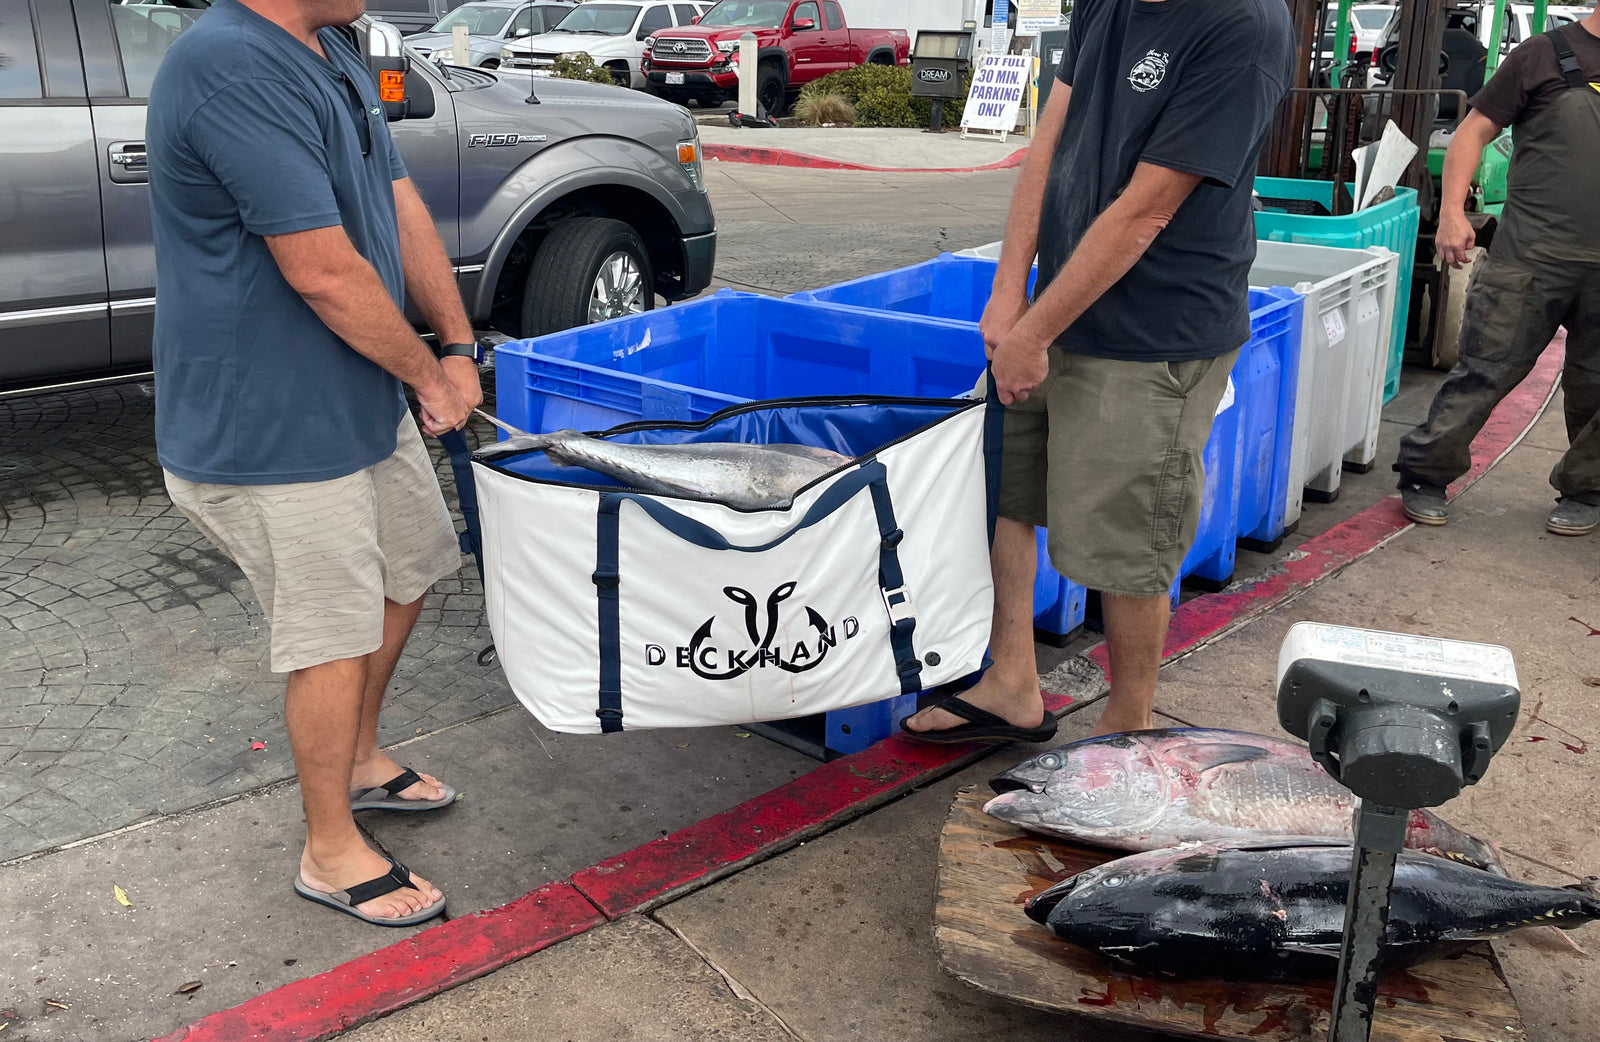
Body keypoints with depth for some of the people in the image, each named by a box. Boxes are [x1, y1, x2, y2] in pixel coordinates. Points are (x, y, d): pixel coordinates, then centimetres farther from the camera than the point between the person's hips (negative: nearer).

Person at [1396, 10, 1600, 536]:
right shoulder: (1546, 53, 2)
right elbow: (1473, 131, 1)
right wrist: (1452, 211, -11)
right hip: (1532, 252, -3)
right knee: (1485, 372, -2)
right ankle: (1423, 475, 11)